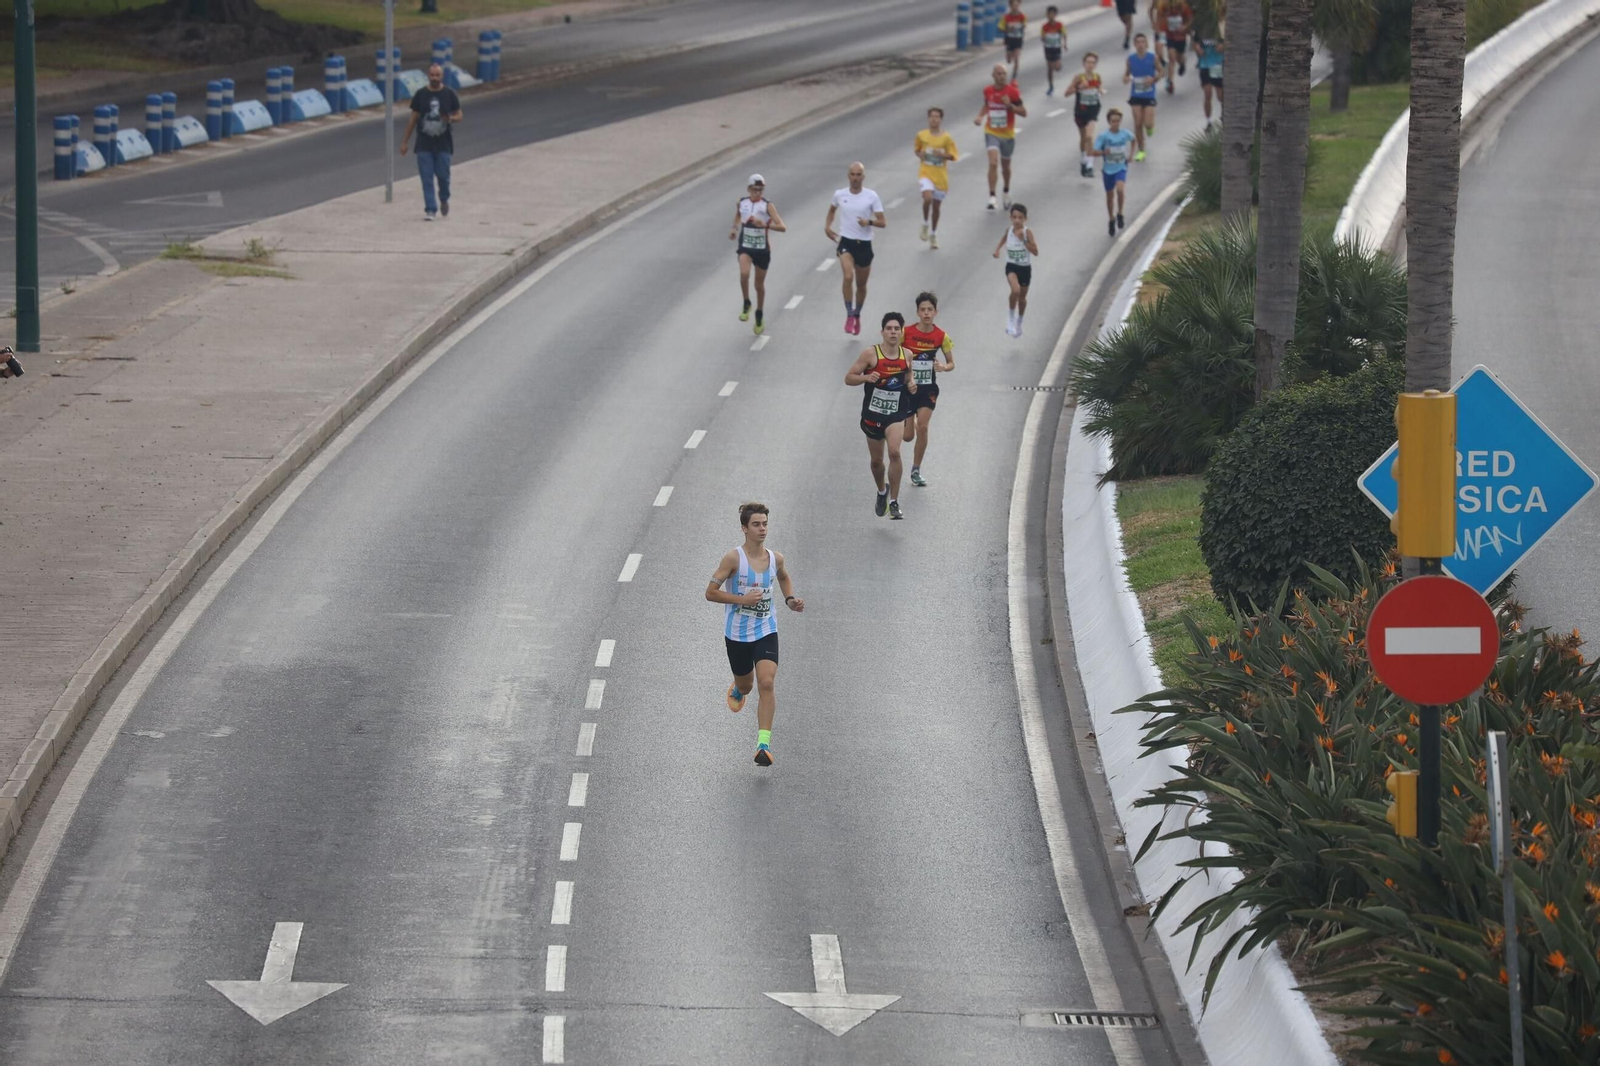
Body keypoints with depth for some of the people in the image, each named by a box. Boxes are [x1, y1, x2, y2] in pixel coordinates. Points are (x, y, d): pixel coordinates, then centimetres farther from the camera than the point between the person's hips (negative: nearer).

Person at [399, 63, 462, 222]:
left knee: (443, 175, 1)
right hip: (424, 143, 0)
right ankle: (430, 209, 1)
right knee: (427, 178, -3)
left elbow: (459, 116, 6)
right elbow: (413, 119, 7)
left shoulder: (449, 94, 1)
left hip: (443, 143, 0)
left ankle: (444, 200, 29)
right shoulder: (420, 95, 2)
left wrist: (451, 118, -19)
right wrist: (405, 142, 6)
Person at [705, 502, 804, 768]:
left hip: (766, 631, 2)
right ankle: (738, 690, 56)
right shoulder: (733, 559, -15)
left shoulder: (775, 558, -2)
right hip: (737, 633, -2)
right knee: (746, 684, 16)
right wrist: (742, 599, -25)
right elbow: (710, 592, -14)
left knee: (767, 683, -16)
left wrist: (790, 600, 5)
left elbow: (784, 578, 23)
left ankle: (764, 743, -16)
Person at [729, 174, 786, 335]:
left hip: (762, 249, -1)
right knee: (744, 274, -28)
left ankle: (759, 317, 31)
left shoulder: (767, 206, -10)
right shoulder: (742, 203, -1)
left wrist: (764, 224, -34)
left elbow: (782, 227, -19)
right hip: (745, 247, 1)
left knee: (759, 284, 11)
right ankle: (746, 305, -5)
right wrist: (735, 229, 9)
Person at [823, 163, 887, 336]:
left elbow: (882, 222, -6)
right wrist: (828, 225, 12)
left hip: (864, 244, 0)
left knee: (861, 284, 13)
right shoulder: (840, 195, 1)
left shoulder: (871, 197, -5)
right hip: (845, 242, 0)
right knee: (848, 277, -24)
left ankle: (857, 315, 36)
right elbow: (832, 209, 25)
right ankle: (849, 315, -17)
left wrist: (869, 222, -25)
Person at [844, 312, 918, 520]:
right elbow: (849, 378, -8)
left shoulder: (906, 356, 0)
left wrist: (911, 386, -4)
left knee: (894, 451, -22)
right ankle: (882, 491, 44)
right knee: (876, 460, 12)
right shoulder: (870, 354, -10)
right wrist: (866, 378, -27)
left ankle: (894, 502, -14)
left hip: (896, 413, 0)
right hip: (872, 413, 0)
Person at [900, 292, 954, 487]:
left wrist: (944, 367, -17)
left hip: (928, 389, 0)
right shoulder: (906, 332, -9)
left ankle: (916, 470, 0)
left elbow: (951, 363, 5)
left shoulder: (941, 336, -4)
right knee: (908, 436, 1)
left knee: (922, 427, -17)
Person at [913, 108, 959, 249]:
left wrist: (942, 154, -21)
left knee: (936, 205, 11)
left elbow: (952, 156, -2)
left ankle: (933, 235, 29)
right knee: (928, 198, -27)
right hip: (925, 173, -1)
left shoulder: (946, 138, -5)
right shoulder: (921, 136, -1)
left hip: (940, 176, 1)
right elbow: (916, 149, 16)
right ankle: (925, 224, 0)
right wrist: (920, 154, -7)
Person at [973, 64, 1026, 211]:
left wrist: (1010, 105, -25)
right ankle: (991, 197, -19)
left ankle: (1007, 192, 43)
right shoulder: (988, 91, -3)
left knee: (1005, 165, 17)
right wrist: (980, 116, -1)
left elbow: (1024, 113, -9)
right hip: (991, 133, 0)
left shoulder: (1012, 92, -12)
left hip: (1007, 134, 0)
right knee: (993, 163, -19)